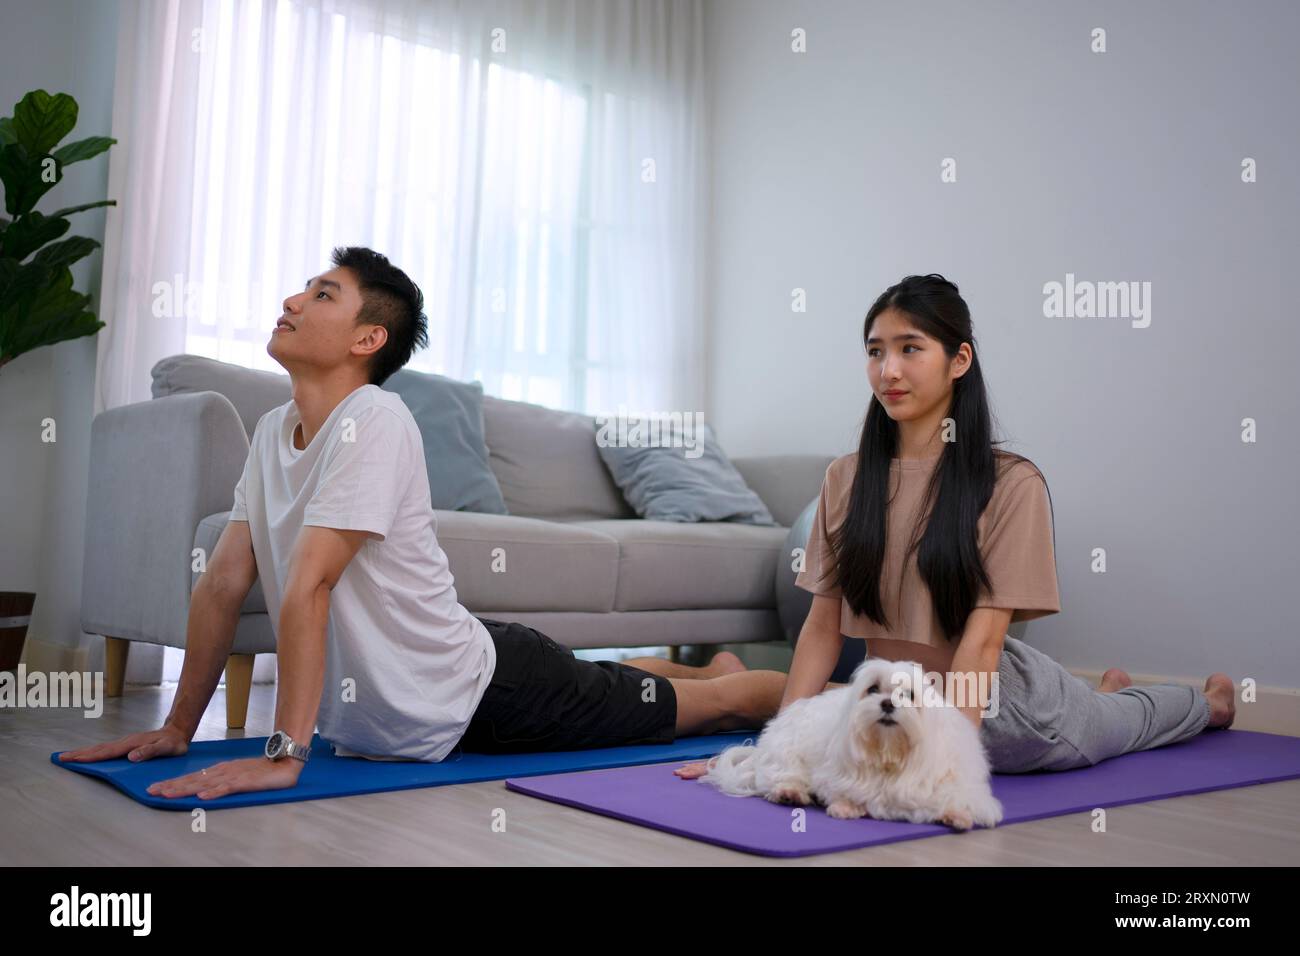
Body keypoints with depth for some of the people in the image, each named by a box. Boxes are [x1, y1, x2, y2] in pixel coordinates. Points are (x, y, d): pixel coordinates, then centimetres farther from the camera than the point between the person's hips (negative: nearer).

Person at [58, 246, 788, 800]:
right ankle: (713, 666, 58)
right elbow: (224, 583, -1)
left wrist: (285, 754, -34)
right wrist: (179, 728, 0)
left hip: (480, 699, -7)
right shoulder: (275, 429, -2)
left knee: (685, 706, 10)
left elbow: (307, 587, -31)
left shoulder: (374, 422, -26)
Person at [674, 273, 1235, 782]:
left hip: (991, 707, -4)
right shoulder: (846, 480, -7)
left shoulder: (1010, 483, -20)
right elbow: (823, 625, -7)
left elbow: (982, 640, -25)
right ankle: (1110, 689, 57)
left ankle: (1209, 703, 57)